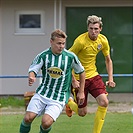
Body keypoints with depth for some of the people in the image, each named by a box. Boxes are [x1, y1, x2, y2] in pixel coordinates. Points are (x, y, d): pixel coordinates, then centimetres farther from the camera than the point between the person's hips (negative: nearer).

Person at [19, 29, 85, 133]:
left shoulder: (70, 57, -6)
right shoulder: (43, 56, -5)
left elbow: (81, 72, 8)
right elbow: (33, 69, -9)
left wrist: (81, 92, 9)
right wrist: (31, 77, -34)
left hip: (59, 97, -2)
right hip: (42, 93, 2)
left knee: (46, 122, -20)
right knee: (28, 118, -12)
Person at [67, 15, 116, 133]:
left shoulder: (103, 40, -4)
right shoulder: (81, 41, -22)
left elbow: (108, 60, 11)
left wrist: (110, 78, 1)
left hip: (93, 75, 5)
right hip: (79, 78, -5)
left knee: (104, 102, -16)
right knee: (82, 113, 2)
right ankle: (68, 102, 37)